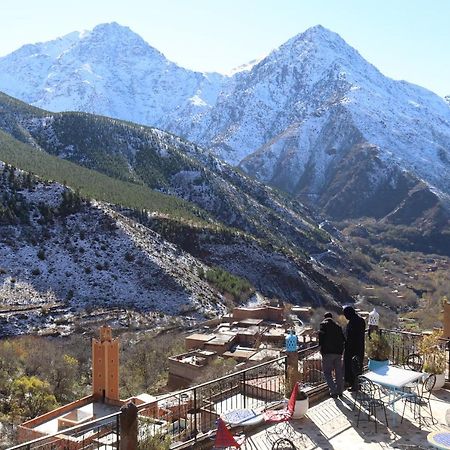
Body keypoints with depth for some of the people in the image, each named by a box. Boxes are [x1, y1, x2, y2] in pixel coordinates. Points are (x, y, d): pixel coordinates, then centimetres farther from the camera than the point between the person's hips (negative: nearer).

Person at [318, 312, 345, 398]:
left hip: (328, 352, -5)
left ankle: (334, 391, -11)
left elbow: (321, 336, -11)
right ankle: (340, 391, 20)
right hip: (338, 352, 5)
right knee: (339, 372, 14)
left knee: (327, 372, 0)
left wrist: (321, 348, -4)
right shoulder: (338, 326, 18)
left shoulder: (324, 324, 3)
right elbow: (343, 339, 16)